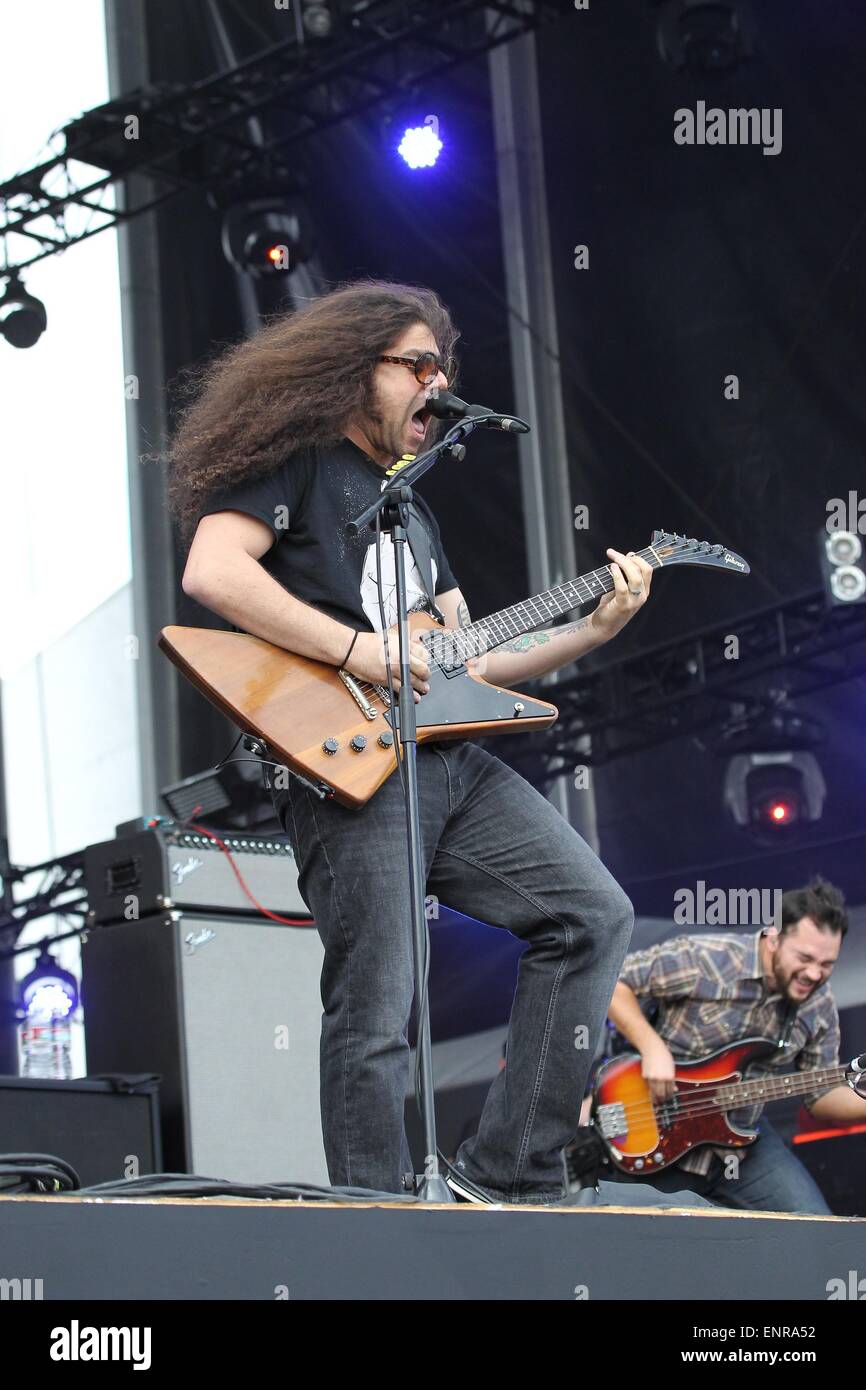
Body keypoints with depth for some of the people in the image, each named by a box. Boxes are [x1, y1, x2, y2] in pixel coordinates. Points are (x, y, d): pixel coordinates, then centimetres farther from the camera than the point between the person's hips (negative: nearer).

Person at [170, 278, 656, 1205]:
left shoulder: (411, 504, 27)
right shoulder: (289, 460, 1)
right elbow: (211, 571, -17)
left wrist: (594, 628, 13)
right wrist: (362, 652, -18)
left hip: (449, 758, 9)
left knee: (594, 915, 1)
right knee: (374, 1020, -10)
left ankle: (505, 1178, 3)